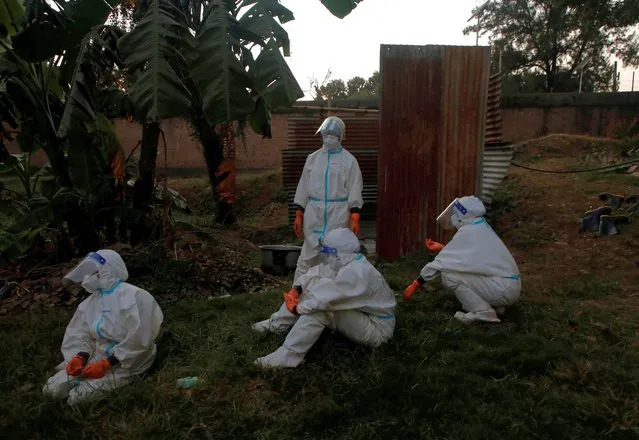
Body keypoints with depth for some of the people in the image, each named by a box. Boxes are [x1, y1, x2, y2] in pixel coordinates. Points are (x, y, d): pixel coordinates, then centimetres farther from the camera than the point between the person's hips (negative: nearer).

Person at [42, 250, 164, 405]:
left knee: (76, 396, -17)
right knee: (52, 388, -5)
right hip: (98, 357, 7)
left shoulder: (133, 297, -18)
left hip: (126, 363, -7)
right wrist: (79, 357, -14)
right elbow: (80, 334, 7)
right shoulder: (93, 299, 6)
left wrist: (105, 365, -22)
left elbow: (137, 342, -23)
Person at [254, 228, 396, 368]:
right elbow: (315, 272, 4)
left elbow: (326, 300, -32)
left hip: (377, 329, -9)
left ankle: (287, 356, -21)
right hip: (362, 315, 9)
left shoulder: (355, 272, -28)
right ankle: (277, 324, 0)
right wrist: (296, 289, -13)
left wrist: (297, 308, -19)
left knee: (320, 308, -28)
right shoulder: (345, 262, 2)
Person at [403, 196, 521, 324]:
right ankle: (495, 306, 17)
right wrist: (441, 247, 34)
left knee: (449, 275, -11)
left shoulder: (467, 232, -15)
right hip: (511, 286, 9)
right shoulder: (481, 228, 9)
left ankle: (483, 312, -6)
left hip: (503, 288, -9)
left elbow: (442, 261, -12)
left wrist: (415, 284, -4)